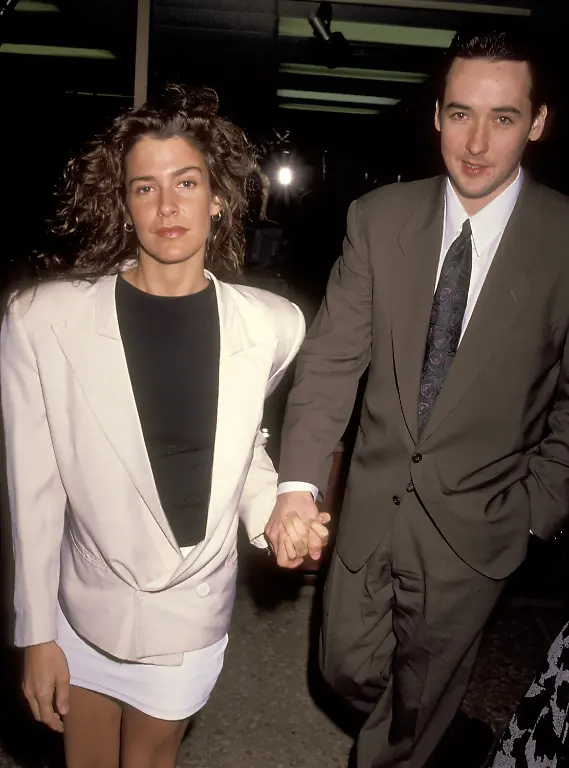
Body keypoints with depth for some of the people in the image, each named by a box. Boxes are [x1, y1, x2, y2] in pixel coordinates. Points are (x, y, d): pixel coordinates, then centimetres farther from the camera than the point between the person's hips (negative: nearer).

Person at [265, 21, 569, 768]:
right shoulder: (379, 216, -7)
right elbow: (332, 357, -10)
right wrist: (299, 484, -20)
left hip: (475, 525, -2)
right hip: (372, 503, 2)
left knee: (420, 699, 19)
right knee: (347, 671, 21)